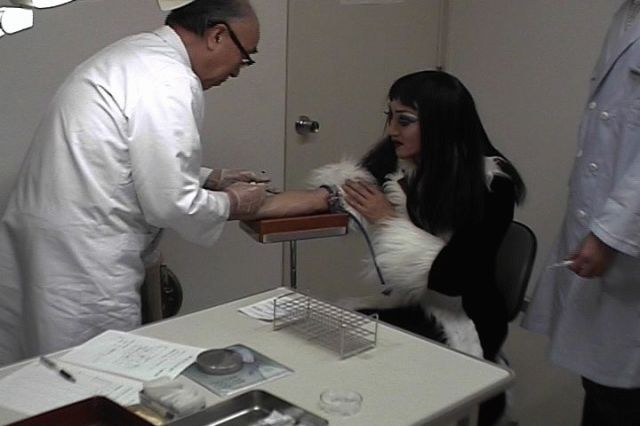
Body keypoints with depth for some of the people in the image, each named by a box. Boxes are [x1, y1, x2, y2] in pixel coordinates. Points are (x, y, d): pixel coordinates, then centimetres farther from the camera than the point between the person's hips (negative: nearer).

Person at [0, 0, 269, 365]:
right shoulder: (170, 81, -18)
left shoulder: (137, 55, 13)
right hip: (81, 264, -10)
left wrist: (211, 179, 19)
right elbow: (170, 205, -18)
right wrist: (231, 204, -1)